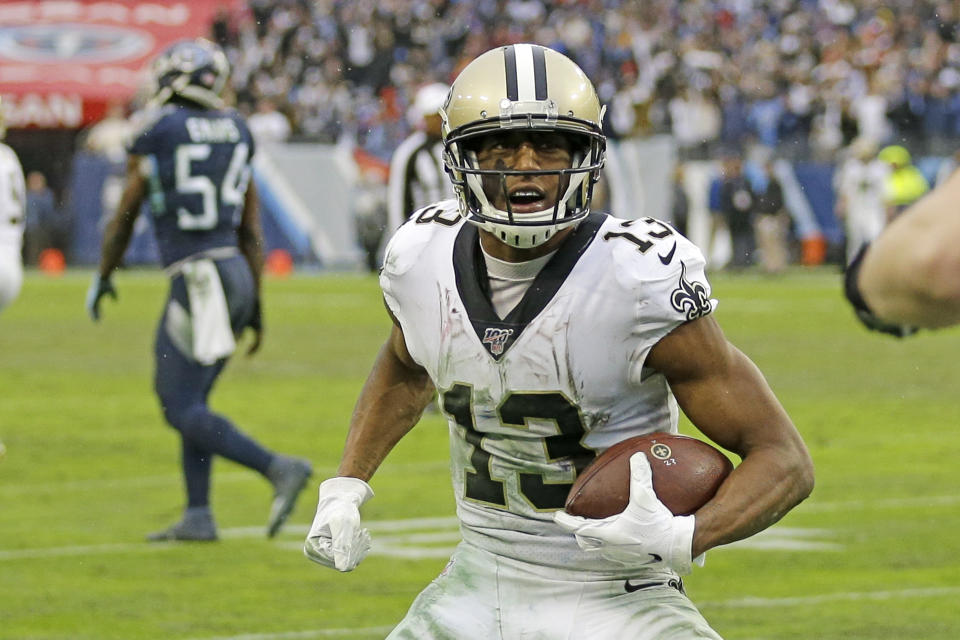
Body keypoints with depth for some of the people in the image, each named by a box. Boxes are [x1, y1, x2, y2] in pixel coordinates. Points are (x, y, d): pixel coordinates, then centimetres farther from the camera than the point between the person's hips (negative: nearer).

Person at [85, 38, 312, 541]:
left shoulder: (157, 133, -6)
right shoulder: (234, 132, 11)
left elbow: (124, 217, 3)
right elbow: (251, 231, 14)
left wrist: (103, 277, 19)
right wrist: (254, 306, 19)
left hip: (197, 280, -7)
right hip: (236, 271, 7)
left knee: (184, 411, -7)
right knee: (188, 397, 16)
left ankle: (278, 468, -22)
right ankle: (198, 516, 11)